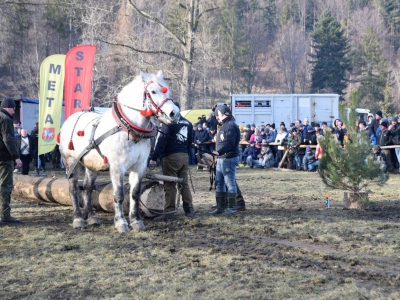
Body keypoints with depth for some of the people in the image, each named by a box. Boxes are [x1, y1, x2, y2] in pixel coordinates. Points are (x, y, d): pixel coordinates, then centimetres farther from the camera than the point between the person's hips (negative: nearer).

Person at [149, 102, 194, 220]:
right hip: (185, 156, 7)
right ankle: (189, 211, 11)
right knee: (185, 184, 11)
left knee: (170, 185, -4)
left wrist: (154, 158, -17)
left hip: (171, 157, -7)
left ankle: (168, 213, -4)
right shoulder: (188, 123, 15)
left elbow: (162, 141, -15)